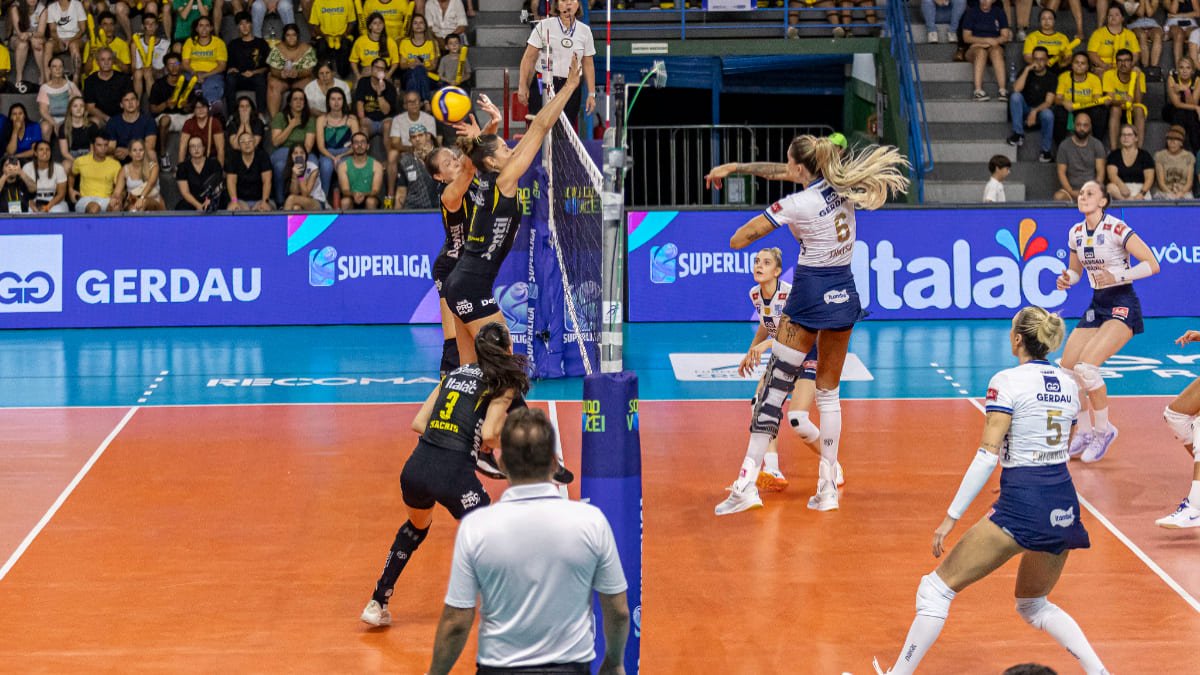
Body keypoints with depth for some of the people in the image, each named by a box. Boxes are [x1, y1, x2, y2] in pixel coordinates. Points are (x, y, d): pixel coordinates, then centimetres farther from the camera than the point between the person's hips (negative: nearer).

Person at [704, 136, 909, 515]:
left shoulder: (798, 204, -14)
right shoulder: (841, 186, 3)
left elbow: (738, 240, -11)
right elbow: (780, 172, 17)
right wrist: (734, 168, 23)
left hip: (810, 297, -6)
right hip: (845, 295, 6)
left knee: (776, 385, -5)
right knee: (828, 392, 13)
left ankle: (747, 483, -10)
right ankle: (828, 487, 11)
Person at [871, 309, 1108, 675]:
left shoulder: (1007, 380, -7)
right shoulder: (1068, 383, 12)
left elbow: (988, 455, -13)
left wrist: (951, 517, -12)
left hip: (1022, 506, -7)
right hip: (1065, 508, 7)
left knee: (936, 588, 2)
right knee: (1033, 605, 26)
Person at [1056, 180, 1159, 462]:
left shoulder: (1116, 228, -16)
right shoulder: (1076, 233, 5)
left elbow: (1152, 264, -17)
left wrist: (1117, 276, -27)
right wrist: (1066, 280, -3)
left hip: (1122, 306, -7)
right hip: (1096, 306, 7)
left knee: (1086, 367, -23)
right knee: (1067, 370, 1)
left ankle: (1103, 429, -2)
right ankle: (1085, 433, 20)